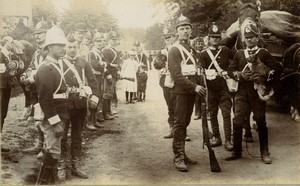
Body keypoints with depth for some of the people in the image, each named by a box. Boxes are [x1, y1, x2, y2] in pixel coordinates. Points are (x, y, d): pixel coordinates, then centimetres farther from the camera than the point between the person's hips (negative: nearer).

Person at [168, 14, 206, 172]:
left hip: (191, 92, 7)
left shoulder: (192, 50, 17)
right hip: (180, 92, -7)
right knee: (179, 124, -6)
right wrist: (194, 87, -21)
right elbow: (176, 75, -17)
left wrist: (199, 86, 7)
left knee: (185, 123, 12)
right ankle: (178, 157, -2)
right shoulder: (174, 50, -8)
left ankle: (182, 154, 19)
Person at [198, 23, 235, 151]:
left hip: (224, 87, -1)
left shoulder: (225, 51, 8)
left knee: (226, 113, -7)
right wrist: (218, 72, -12)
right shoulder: (203, 54, 5)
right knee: (213, 114, 9)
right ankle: (216, 137, 22)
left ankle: (228, 140, -6)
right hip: (210, 88, 1)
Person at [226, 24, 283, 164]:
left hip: (258, 92, -2)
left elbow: (278, 68, -2)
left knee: (261, 122, 4)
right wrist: (240, 75, -9)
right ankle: (237, 152, 9)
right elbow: (230, 70, 9)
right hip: (242, 92, 2)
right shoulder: (239, 54, 11)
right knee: (238, 122, -3)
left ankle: (265, 153, 14)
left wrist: (265, 77, -14)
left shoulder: (264, 53, 3)